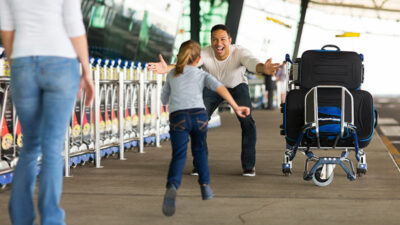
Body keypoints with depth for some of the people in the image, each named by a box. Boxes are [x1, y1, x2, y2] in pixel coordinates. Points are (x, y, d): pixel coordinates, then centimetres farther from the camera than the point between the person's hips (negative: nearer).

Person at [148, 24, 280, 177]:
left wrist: (263, 68, -79)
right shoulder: (205, 54, -32)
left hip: (237, 86, -1)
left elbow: (252, 62, -54)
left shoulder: (239, 52, -33)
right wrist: (167, 68, -69)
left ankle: (249, 165, -4)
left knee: (247, 121, -20)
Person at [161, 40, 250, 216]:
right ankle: (205, 185, 24)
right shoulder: (202, 75, 20)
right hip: (199, 114, 1)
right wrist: (236, 107, -5)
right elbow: (220, 88, 2)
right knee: (199, 150, 25)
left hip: (178, 116, -1)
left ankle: (172, 186, -37)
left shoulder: (172, 75, 25)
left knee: (178, 155, -11)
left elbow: (164, 99, 36)